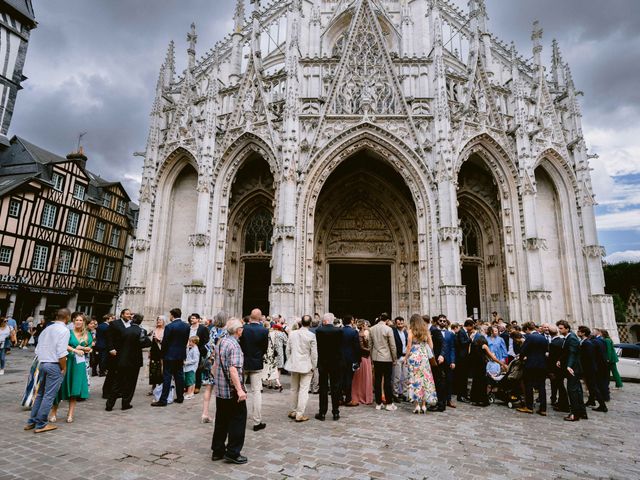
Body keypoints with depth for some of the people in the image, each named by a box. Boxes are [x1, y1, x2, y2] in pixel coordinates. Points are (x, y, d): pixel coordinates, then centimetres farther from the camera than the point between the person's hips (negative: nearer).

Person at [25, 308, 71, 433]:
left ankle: (32, 422, 24)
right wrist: (64, 369, -7)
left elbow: (37, 350, 13)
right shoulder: (64, 330, -13)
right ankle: (41, 424, 6)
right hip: (55, 365, -7)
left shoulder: (47, 329, 10)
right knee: (49, 395, 1)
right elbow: (61, 353, -18)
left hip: (42, 363, 8)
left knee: (40, 393, 18)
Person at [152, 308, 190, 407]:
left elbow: (165, 342, -11)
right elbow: (186, 340, 7)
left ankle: (163, 400, 2)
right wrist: (182, 349, 15)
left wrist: (162, 356, -1)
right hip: (181, 355, 6)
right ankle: (180, 397, 19)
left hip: (170, 355, -6)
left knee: (167, 377, -1)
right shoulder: (187, 326, 3)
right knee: (179, 376, 13)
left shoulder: (169, 326, -15)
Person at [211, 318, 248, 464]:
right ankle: (233, 453, 10)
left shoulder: (220, 341, 7)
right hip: (232, 390, -8)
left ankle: (217, 451, 26)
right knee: (238, 420, 5)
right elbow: (233, 370, -28)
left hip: (219, 389, 8)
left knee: (221, 420, 18)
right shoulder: (234, 345, -20)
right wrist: (239, 390, -28)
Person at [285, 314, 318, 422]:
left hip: (294, 365, 5)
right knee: (304, 390, 2)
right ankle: (300, 414, 4)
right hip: (306, 366, -4)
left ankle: (292, 411, 27)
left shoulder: (292, 333, -2)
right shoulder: (311, 336, -14)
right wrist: (313, 367, 1)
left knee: (294, 389, 17)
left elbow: (288, 350, 5)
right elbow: (314, 353, -10)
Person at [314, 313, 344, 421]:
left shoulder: (319, 330, -11)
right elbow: (340, 347, -1)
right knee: (335, 388, 9)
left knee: (323, 388, 8)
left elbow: (317, 346, -2)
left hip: (323, 362, 0)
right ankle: (336, 412, 15)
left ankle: (322, 413, 13)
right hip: (336, 362, 1)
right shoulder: (339, 330, -8)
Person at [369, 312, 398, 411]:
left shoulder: (371, 329, 3)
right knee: (387, 381, 2)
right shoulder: (388, 329, -11)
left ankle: (378, 403, 13)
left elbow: (370, 345, 9)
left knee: (377, 381, 8)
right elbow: (392, 345, -8)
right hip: (387, 358, -4)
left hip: (376, 358, 4)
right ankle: (389, 403, 7)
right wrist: (394, 358, 3)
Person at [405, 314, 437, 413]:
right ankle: (423, 405, 10)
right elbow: (431, 346, 5)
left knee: (415, 379, 2)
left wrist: (405, 357, 2)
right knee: (425, 379, 8)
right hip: (424, 357, 3)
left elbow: (409, 346, -6)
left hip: (414, 357, -3)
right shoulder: (426, 331, 6)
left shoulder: (411, 331, -4)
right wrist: (431, 356, 15)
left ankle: (417, 405, 1)